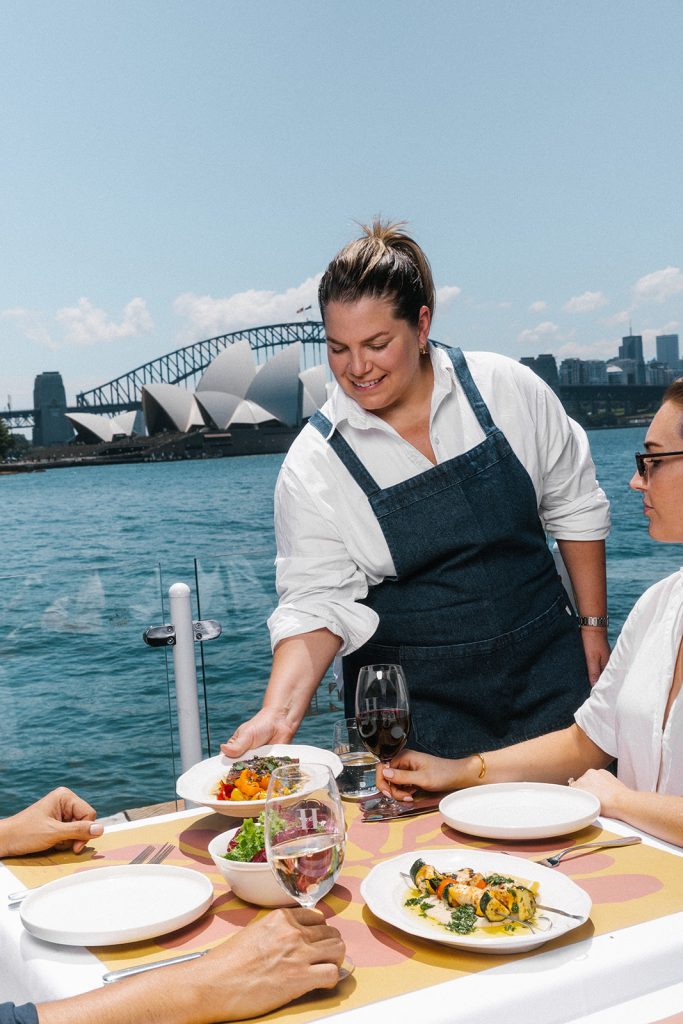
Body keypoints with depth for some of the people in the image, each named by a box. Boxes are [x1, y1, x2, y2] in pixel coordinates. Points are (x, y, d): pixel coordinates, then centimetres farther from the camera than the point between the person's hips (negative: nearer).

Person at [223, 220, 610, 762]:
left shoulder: (507, 389, -6)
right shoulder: (314, 463, -10)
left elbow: (575, 507, 5)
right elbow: (317, 600, -11)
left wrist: (593, 627, 5)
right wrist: (279, 712, -25)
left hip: (546, 671, 2)